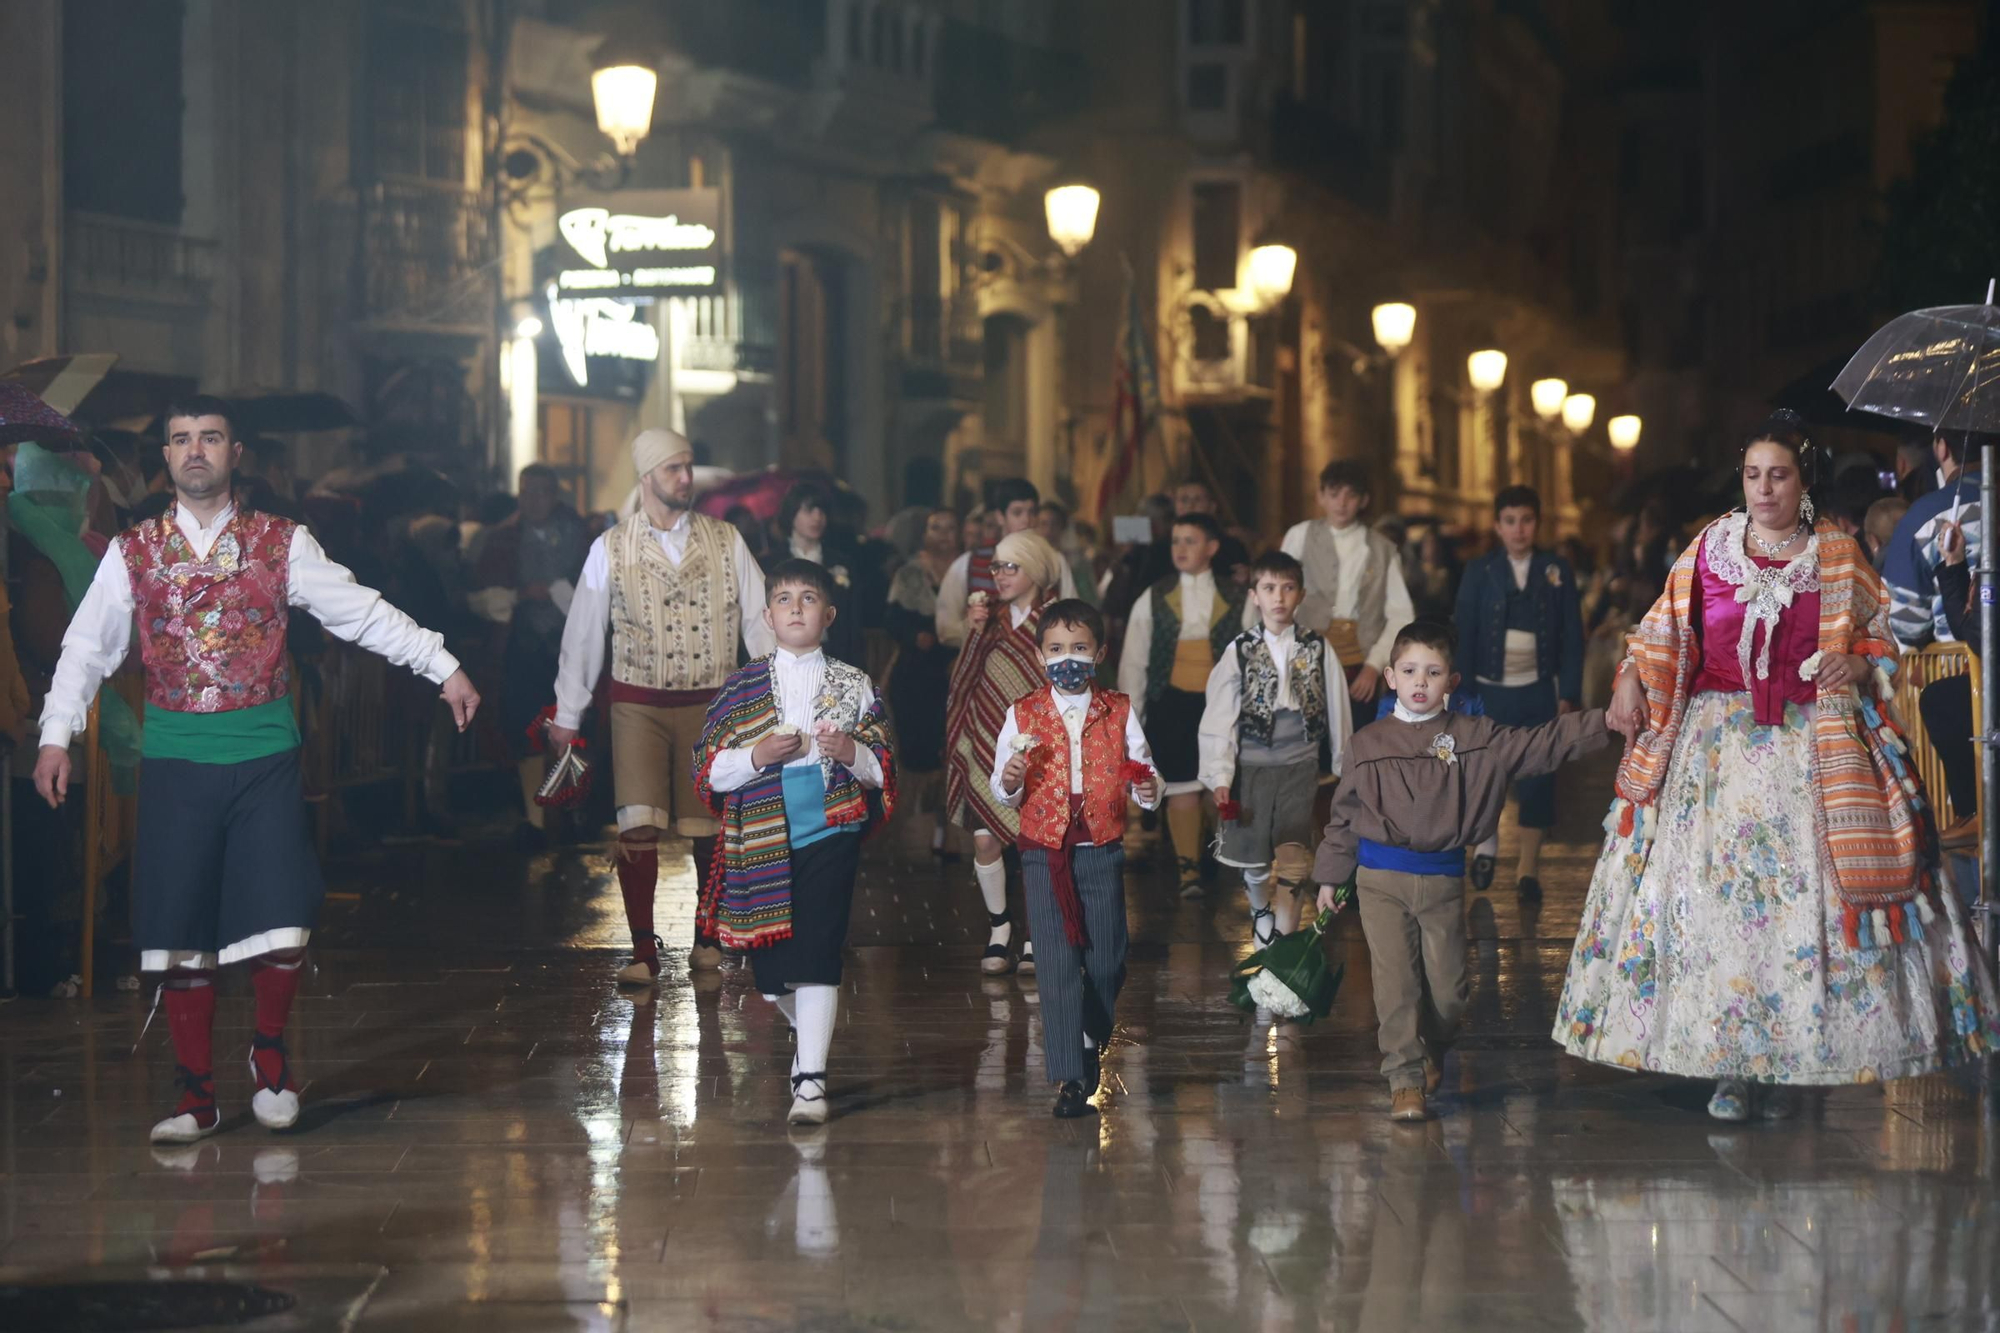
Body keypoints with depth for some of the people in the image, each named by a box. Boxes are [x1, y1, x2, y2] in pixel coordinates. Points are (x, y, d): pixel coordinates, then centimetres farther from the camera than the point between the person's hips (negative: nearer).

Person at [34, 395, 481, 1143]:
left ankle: (269, 1051, 18)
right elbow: (88, 649, 8)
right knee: (180, 932, 2)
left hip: (263, 754, -1)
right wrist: (57, 735, -1)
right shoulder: (134, 552, 7)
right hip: (175, 759, 1)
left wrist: (443, 668, -1)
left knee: (280, 926, -9)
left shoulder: (280, 544, 4)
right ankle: (197, 1097, 14)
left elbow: (363, 613, 4)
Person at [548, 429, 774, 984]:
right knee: (637, 826, -11)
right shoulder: (610, 549, 0)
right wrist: (566, 716, 7)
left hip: (711, 702, 1)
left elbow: (758, 623, 3)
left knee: (709, 828, 7)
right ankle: (644, 953, -4)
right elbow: (582, 635, 6)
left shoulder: (725, 541, 3)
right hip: (638, 703, -1)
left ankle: (706, 938, 26)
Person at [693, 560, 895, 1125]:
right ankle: (809, 1037, 39)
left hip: (830, 831, -2)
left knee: (816, 954, -13)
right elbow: (707, 772, 4)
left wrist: (853, 753, -14)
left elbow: (883, 771, 7)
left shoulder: (853, 685, 6)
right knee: (771, 971, 9)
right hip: (761, 840, 2)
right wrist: (756, 756, -13)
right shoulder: (741, 687, 5)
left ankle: (811, 1080, -11)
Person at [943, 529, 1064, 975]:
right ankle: (998, 929, 15)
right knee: (985, 839, -2)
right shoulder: (989, 616, 7)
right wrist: (973, 634, -11)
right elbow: (963, 681, 2)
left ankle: (1035, 936, 12)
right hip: (986, 745, 3)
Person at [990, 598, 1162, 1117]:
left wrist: (1149, 790, -18)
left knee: (1107, 962, 7)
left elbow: (1141, 773, 4)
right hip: (1044, 854, -1)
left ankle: (1092, 1044, 34)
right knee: (1058, 963, -7)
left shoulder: (1118, 712, 3)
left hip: (1102, 852, 1)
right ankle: (1068, 1077, -5)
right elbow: (1002, 792, 4)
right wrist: (1009, 782, -19)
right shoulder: (1023, 715, 1)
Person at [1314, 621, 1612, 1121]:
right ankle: (1405, 1078, 0)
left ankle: (1430, 1053, 33)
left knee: (1448, 988, 5)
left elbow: (1541, 744, 0)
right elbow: (1344, 813, 10)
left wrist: (1602, 723, -10)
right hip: (1381, 878, -1)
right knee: (1396, 981, -6)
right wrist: (1331, 876, 11)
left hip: (1443, 879, 1)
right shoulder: (1369, 743, 3)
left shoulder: (1475, 738, 2)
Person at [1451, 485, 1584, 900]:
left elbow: (1572, 636, 3)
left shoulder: (1558, 571, 4)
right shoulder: (1479, 572, 2)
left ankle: (1528, 866, 13)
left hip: (1538, 692, 0)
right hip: (1491, 691, 0)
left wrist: (1569, 694, -3)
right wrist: (1464, 695, -5)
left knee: (1538, 781, 0)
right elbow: (1464, 635, 0)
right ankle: (1486, 843, 28)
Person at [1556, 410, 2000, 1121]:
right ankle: (1728, 1066, 1)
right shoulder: (1709, 548, 5)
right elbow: (1663, 628, 12)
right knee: (1714, 892, -5)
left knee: (1802, 893, -4)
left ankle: (1784, 1066, 6)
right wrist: (1630, 680, -3)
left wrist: (1860, 665, -7)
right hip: (1717, 739, 1)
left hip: (1809, 751, 0)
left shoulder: (1838, 557, 4)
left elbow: (1884, 632, 13)